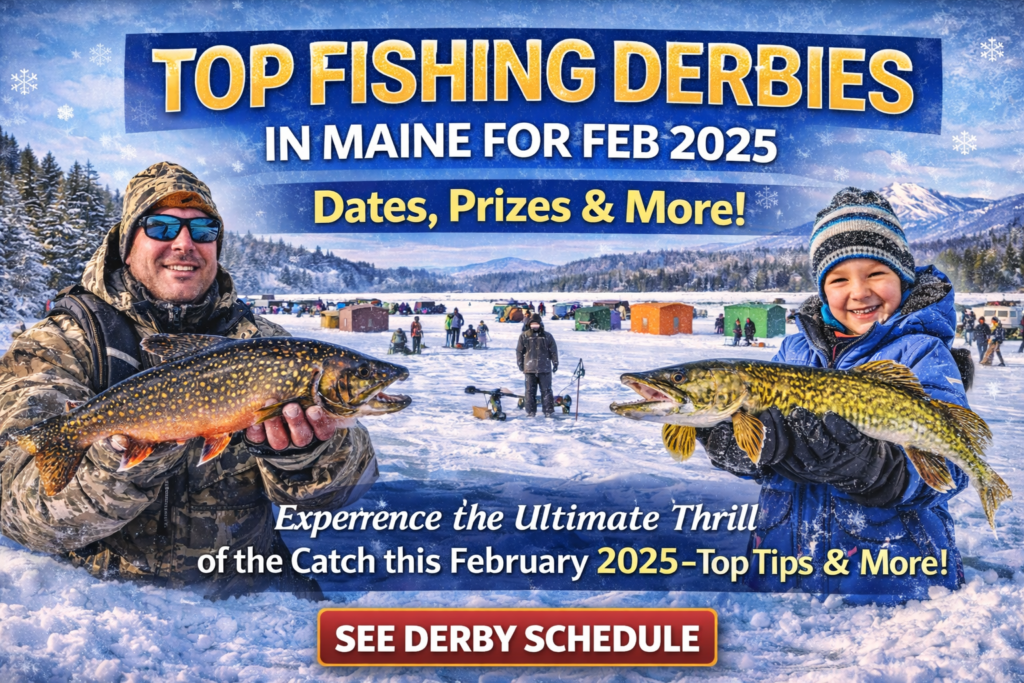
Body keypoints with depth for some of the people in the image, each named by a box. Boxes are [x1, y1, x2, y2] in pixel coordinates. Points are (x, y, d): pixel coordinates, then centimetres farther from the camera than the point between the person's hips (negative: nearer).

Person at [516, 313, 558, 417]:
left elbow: (553, 350, 8)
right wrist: (520, 364, 8)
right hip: (529, 369, 1)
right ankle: (530, 411, 13)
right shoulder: (524, 336, 2)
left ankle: (549, 410, 7)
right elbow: (519, 350, 8)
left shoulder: (547, 336, 2)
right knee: (530, 391, 5)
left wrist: (555, 363, 8)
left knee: (546, 390, 2)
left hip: (545, 369, -1)